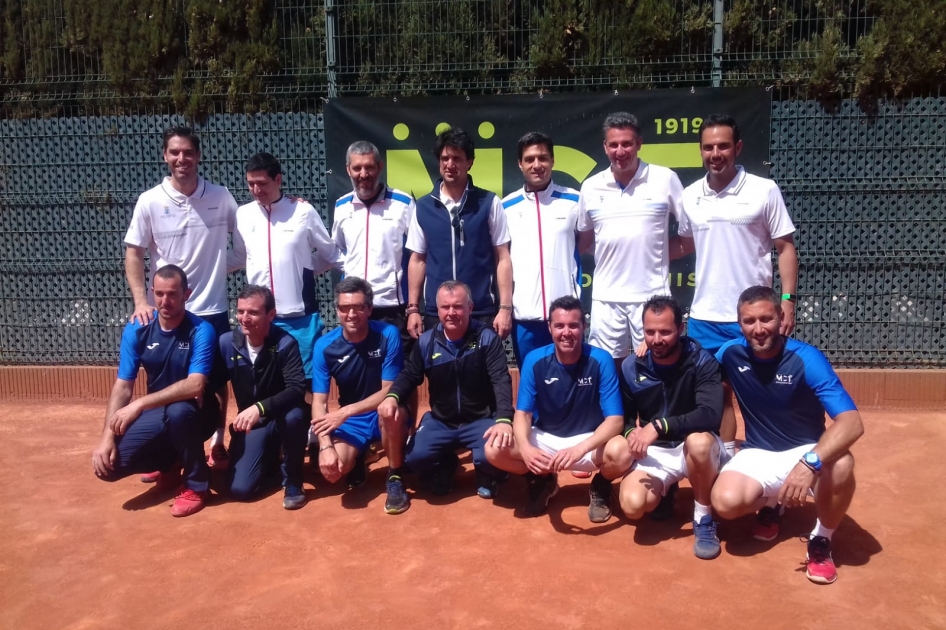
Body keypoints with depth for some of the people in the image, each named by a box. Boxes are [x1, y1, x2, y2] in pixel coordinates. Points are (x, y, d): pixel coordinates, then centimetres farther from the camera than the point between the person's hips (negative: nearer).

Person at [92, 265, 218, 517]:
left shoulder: (201, 331, -19)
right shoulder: (136, 330, -7)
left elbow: (195, 386, -30)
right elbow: (122, 387, -7)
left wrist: (140, 404, -32)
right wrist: (107, 436, -18)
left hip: (194, 414, -4)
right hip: (156, 414, 4)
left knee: (177, 411, -39)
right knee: (108, 464, -14)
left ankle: (197, 485, -14)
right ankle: (169, 464, 18)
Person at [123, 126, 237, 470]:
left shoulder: (221, 197, -1)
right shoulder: (149, 201, -4)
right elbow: (133, 252, -1)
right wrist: (140, 301, -11)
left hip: (212, 309, 1)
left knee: (217, 381, 10)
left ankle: (218, 445, 27)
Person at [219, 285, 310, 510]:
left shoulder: (285, 343, -19)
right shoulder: (227, 343, -9)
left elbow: (297, 390, -29)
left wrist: (260, 407, -43)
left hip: (282, 416, -3)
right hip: (251, 423, 3)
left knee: (294, 415, -39)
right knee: (240, 489, -11)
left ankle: (293, 481, -13)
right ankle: (270, 457, 25)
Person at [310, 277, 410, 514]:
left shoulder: (388, 335, -17)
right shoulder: (325, 346, -11)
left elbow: (389, 391, -18)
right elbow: (319, 402, -12)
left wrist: (345, 412, -28)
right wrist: (325, 446, -26)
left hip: (385, 413, -1)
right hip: (351, 420, 2)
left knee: (391, 409, -38)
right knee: (332, 468, -26)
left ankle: (395, 477, -12)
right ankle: (357, 459, 14)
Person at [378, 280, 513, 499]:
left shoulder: (487, 338, -11)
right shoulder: (426, 341, -2)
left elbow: (501, 381, -19)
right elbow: (410, 375, 5)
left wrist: (504, 419, -37)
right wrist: (392, 396, -20)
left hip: (481, 419, -3)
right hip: (440, 420, 3)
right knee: (414, 457, -21)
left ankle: (487, 476, 10)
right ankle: (444, 468, 18)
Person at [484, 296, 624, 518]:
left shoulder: (601, 360, -18)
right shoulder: (534, 360, -12)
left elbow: (615, 420, -22)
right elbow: (522, 413, -12)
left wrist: (580, 449, -40)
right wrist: (525, 447, -35)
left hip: (589, 440, -2)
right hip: (545, 438, 2)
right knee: (494, 450, -23)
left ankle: (600, 486, 4)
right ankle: (542, 481, 9)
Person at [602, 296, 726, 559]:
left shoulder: (702, 361, -16)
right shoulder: (631, 367, -5)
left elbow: (711, 415, -30)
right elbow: (624, 417, 6)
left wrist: (659, 425, -36)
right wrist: (632, 432, -18)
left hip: (695, 449, -2)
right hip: (654, 452, 3)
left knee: (699, 441, -40)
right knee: (633, 505, -25)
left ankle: (704, 520, -13)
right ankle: (664, 490, 16)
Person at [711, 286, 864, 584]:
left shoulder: (807, 359, -21)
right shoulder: (731, 353, -10)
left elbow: (852, 422, -30)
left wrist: (810, 463, -46)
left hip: (805, 451, -2)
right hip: (757, 454, 2)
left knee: (841, 466, -36)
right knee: (726, 502, -27)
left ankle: (821, 541, -5)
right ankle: (771, 503, 13)